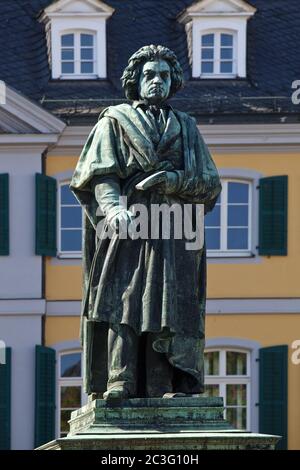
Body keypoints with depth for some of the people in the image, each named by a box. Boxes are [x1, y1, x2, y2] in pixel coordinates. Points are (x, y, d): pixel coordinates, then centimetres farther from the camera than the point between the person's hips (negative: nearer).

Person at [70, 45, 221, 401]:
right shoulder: (114, 122, 14)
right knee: (123, 298, -17)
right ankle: (119, 382, -25)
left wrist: (172, 179, -7)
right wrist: (113, 207, -19)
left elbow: (210, 183, 13)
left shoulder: (185, 127, 22)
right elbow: (100, 175, 1)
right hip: (125, 225, -2)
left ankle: (166, 386, -16)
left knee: (169, 302, -10)